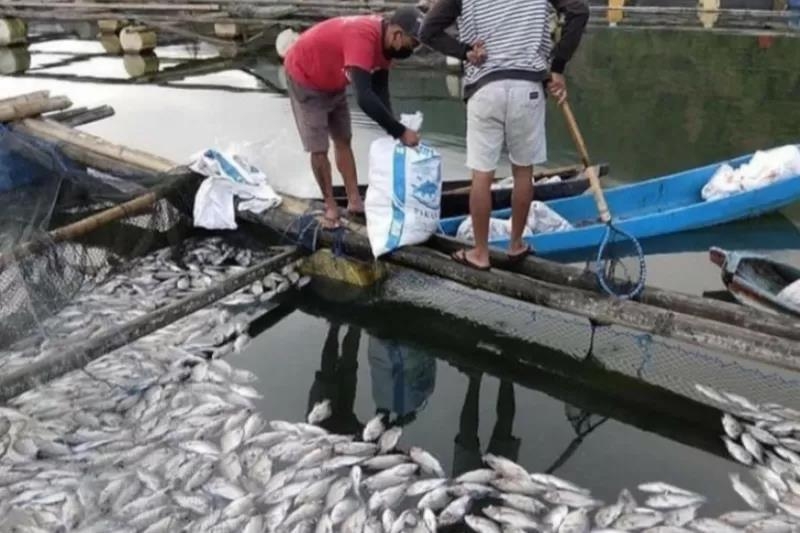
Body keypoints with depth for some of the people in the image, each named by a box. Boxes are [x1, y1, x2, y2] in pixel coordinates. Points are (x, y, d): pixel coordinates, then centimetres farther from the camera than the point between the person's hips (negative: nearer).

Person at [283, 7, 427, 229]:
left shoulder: (385, 41, -11)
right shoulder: (364, 37, -39)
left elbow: (380, 92, -3)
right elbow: (364, 98, -47)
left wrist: (393, 132, -13)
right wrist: (400, 131, -43)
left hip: (333, 81, 9)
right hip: (304, 77, -9)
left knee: (343, 140, 11)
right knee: (319, 148, -7)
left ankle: (354, 201, 18)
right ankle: (330, 206, 8)